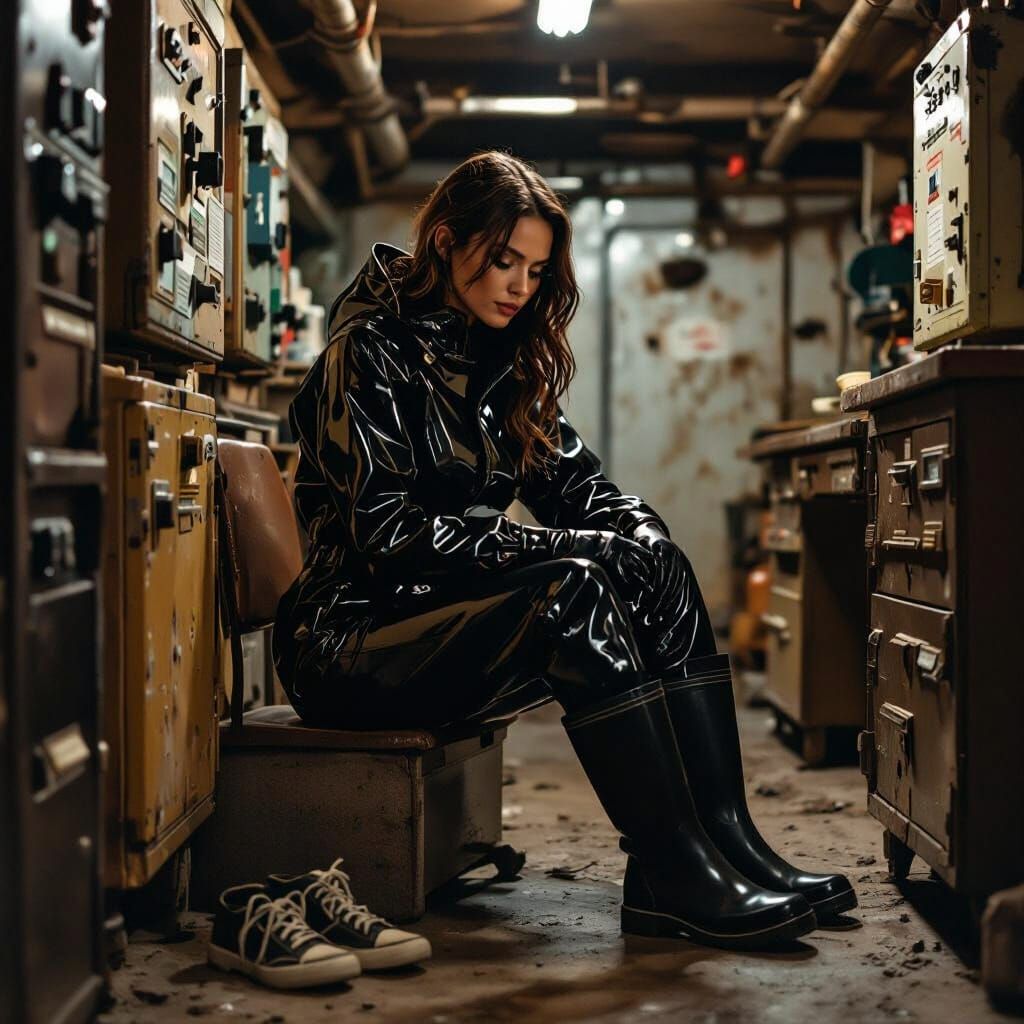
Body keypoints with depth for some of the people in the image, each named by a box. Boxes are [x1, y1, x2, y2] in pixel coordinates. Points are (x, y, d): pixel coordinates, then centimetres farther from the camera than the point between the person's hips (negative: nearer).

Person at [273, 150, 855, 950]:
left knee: (659, 572, -15)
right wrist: (558, 552, -23)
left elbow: (573, 480, 13)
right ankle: (673, 873, -33)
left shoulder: (499, 360, 15)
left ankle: (726, 838, -24)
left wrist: (640, 532, -10)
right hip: (354, 638, -7)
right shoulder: (371, 353, -10)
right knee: (576, 590, -31)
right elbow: (386, 531, -19)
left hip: (461, 608, 8)